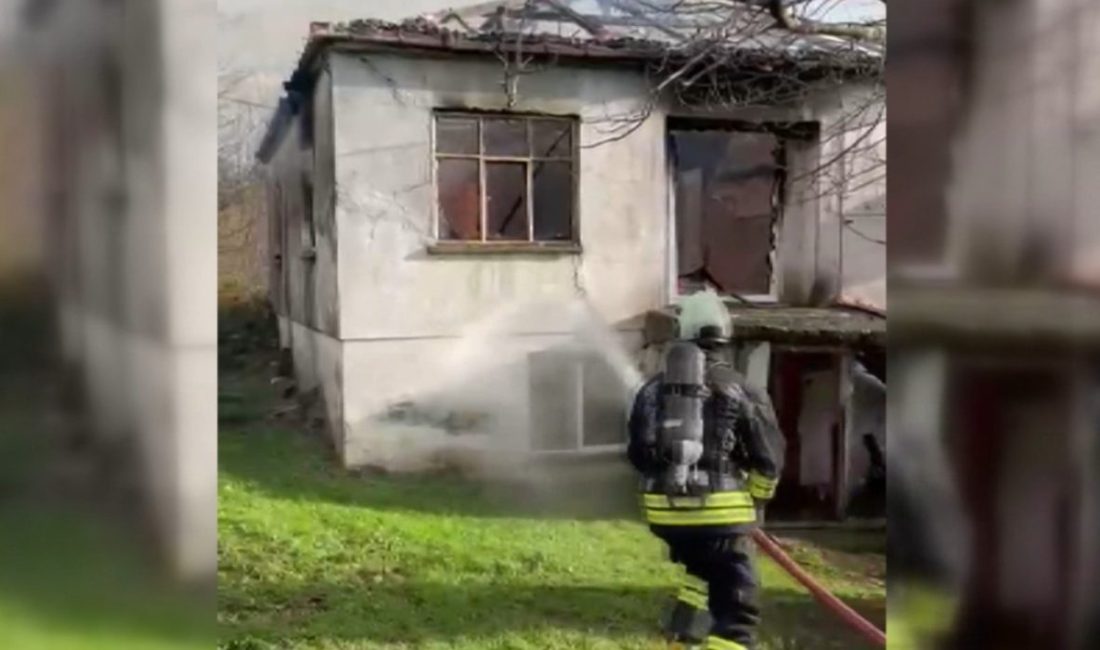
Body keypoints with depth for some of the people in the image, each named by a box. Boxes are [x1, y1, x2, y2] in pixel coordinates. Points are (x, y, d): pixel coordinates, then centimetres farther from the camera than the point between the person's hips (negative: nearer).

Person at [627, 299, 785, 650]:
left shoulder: (652, 388, 10)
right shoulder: (742, 390, 0)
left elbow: (637, 454, 13)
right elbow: (770, 459, 1)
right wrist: (756, 501, 18)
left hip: (665, 510, 5)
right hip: (719, 510, -4)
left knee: (703, 572, 32)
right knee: (735, 609, 2)